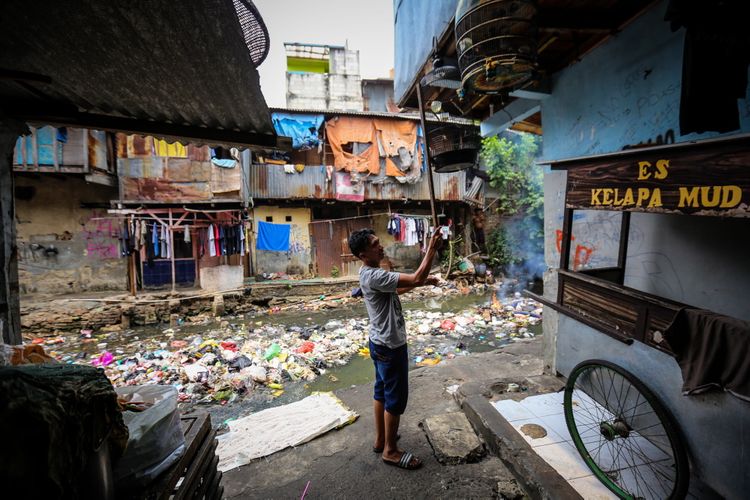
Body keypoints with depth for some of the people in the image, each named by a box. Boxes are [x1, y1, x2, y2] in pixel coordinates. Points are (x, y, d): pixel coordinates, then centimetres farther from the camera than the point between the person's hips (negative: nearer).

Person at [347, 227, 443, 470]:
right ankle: (390, 450, 25)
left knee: (382, 391, 22)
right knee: (396, 398, 7)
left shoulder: (371, 273, 5)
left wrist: (423, 281, 10)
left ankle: (380, 439, 39)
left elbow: (397, 289, 19)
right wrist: (431, 248, -24)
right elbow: (415, 279, -32)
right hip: (390, 346, -10)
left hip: (381, 343, 10)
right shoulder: (374, 276, -28)